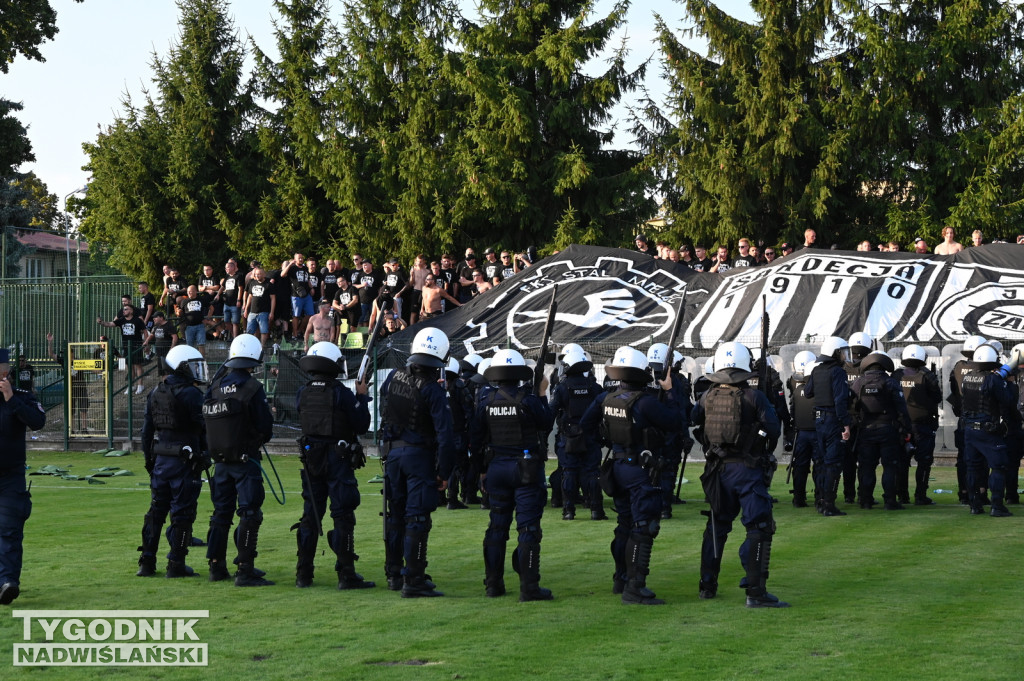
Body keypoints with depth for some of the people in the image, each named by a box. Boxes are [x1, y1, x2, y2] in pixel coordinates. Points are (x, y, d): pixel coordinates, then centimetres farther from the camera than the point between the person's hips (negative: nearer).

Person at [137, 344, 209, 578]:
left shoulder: (155, 393, 11)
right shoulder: (190, 394, -13)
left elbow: (147, 430, 14)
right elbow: (205, 427, -13)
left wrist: (149, 459, 20)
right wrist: (208, 454, 0)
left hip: (160, 460, 7)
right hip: (185, 461, -7)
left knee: (156, 510, 13)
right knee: (182, 512, -1)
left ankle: (147, 562, 13)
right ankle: (176, 565, 0)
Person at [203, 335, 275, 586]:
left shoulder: (214, 387, 2)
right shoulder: (252, 388, -14)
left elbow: (208, 420, 10)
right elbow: (265, 427, -11)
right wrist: (259, 440, 10)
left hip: (221, 460, 6)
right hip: (246, 459, -6)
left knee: (221, 511, 16)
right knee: (250, 514, -4)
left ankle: (216, 566, 22)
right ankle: (245, 571, -9)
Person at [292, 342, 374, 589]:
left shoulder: (302, 393, 4)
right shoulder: (341, 393, -13)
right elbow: (362, 425, -9)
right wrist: (362, 396, 3)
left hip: (311, 457, 5)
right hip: (338, 459, -5)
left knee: (310, 515, 13)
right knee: (343, 516, -3)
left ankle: (303, 574, 15)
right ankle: (346, 575, -5)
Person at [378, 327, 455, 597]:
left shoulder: (393, 377, 1)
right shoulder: (433, 390, -16)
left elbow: (383, 410, 17)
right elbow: (444, 435, -17)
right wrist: (444, 472, -11)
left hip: (391, 451, 6)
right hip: (419, 454, -6)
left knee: (395, 514, 16)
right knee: (417, 519, -5)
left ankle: (394, 574, 25)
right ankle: (413, 582, -7)